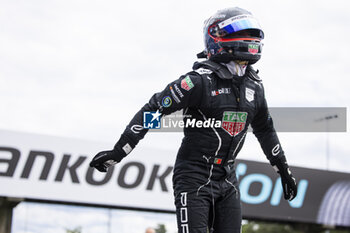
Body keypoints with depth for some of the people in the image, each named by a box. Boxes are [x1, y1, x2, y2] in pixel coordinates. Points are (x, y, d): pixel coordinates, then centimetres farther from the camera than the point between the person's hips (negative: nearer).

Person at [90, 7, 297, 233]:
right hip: (195, 178, -6)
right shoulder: (201, 80, -14)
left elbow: (265, 129, 23)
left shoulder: (254, 85, 7)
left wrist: (284, 170, 27)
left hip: (227, 179, 7)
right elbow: (153, 110, -14)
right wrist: (119, 151, -19)